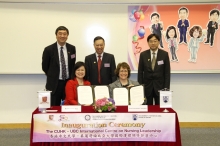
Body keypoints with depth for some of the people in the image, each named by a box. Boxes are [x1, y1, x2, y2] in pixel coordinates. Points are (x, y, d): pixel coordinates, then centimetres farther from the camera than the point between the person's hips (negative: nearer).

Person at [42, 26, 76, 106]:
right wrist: (53, 76, 9)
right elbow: (44, 66, 3)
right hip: (54, 84, -2)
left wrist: (70, 77, 8)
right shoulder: (49, 49, -6)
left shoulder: (72, 48, 3)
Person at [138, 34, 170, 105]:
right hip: (147, 86, 1)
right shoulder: (143, 55, 0)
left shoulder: (164, 54, -2)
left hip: (160, 86, -1)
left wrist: (166, 88, -5)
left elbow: (167, 72, -1)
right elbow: (140, 72, 3)